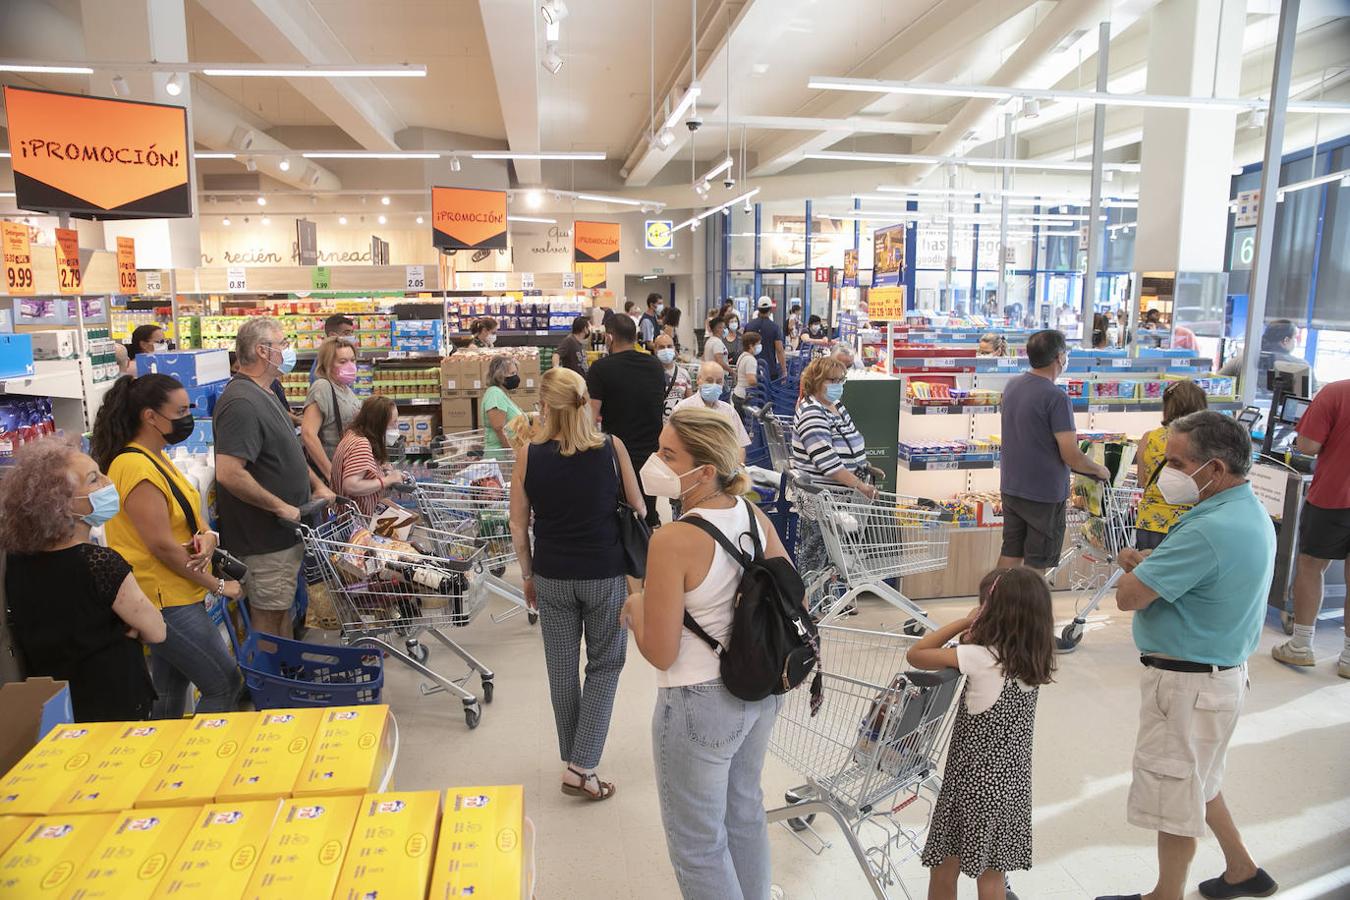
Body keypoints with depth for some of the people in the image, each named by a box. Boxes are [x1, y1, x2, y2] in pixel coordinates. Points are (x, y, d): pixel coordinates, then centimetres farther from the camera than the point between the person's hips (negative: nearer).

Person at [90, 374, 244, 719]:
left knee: (171, 697, 18)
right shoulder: (135, 467, -20)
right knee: (225, 685, -4)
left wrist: (208, 537, -12)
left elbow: (187, 519, 13)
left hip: (178, 597, 10)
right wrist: (218, 585, -13)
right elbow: (162, 545, -21)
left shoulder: (158, 460, 11)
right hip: (166, 602, -10)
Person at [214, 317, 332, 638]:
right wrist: (281, 507, -22)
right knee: (268, 617, 3)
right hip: (265, 537, -10)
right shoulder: (242, 402, -22)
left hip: (286, 530, 10)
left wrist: (317, 484, 13)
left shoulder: (265, 393, 12)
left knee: (282, 608, 21)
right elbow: (229, 473, -30)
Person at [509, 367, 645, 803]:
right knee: (605, 665, 13)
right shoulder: (611, 448, -9)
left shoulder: (529, 455, -7)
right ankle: (581, 767, 8)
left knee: (562, 669, 15)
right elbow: (638, 509, 1)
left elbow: (519, 526, -2)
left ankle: (572, 760, 30)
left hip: (552, 576, 2)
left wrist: (528, 575, 11)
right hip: (606, 574, -1)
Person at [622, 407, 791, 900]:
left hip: (700, 705, -7)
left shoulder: (672, 542, -27)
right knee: (744, 812, 29)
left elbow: (661, 654, -21)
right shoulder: (752, 515, -6)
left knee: (697, 842, 15)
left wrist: (635, 608, -3)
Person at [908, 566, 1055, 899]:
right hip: (1012, 782, 6)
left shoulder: (981, 658, -22)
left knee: (945, 866, 12)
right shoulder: (1035, 662, -3)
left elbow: (916, 655, -17)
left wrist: (964, 622, -12)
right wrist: (971, 639, -7)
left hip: (973, 782, -6)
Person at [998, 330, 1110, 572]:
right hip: (1044, 494, -7)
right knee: (1037, 564, 7)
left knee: (1010, 553, 16)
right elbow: (1071, 456, -22)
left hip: (1010, 487, 7)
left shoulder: (1012, 386, 2)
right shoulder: (1056, 398, -21)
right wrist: (1099, 470, -2)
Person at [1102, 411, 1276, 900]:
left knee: (1174, 795, 8)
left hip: (1189, 684, -10)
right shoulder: (1250, 512, 4)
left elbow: (1128, 596, -25)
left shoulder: (1210, 530, -30)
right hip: (1220, 671, 10)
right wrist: (1146, 562, -4)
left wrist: (1136, 564, -6)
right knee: (1196, 781, 28)